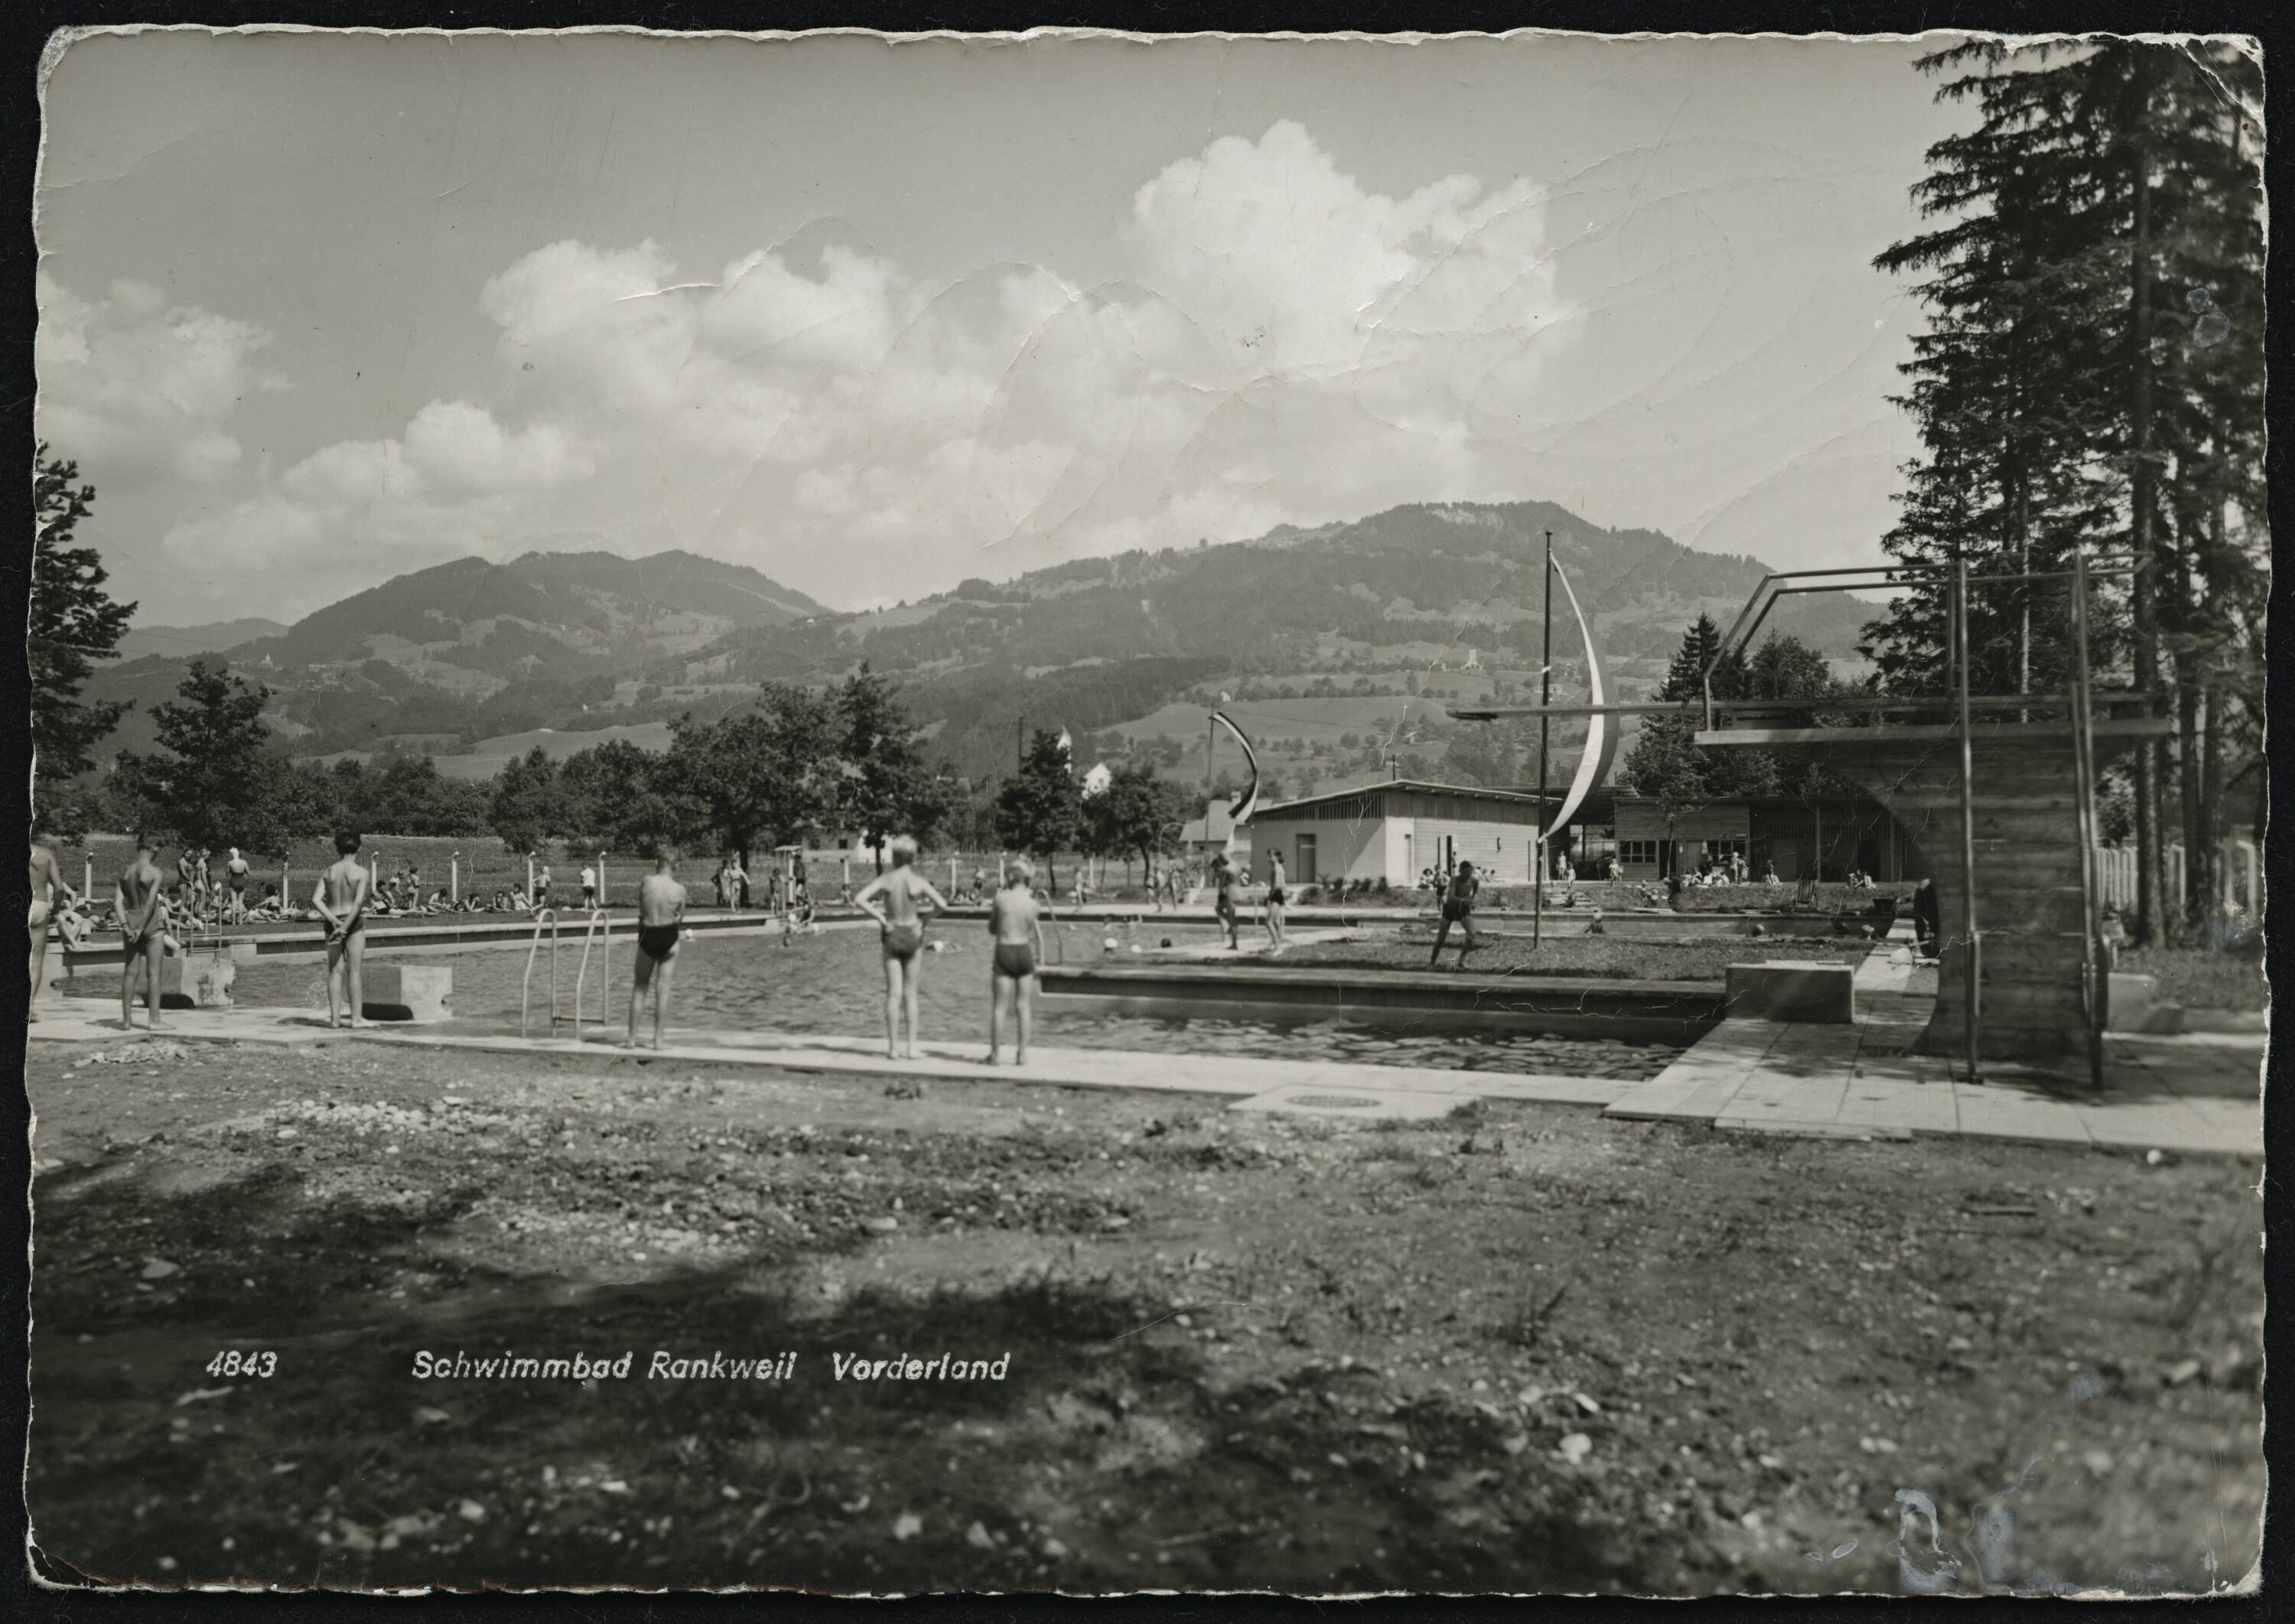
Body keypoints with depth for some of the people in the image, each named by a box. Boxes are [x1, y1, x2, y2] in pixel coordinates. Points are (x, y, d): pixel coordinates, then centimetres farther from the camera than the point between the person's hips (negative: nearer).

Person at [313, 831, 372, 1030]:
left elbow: (316, 900, -6)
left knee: (335, 970, 9)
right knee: (355, 970, 0)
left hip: (332, 922, 4)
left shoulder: (328, 873, 5)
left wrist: (334, 920, -11)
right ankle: (356, 1018, 0)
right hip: (354, 923, -4)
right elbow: (359, 902, -18)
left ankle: (334, 1017, 9)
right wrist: (345, 927, -16)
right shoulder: (362, 873, -7)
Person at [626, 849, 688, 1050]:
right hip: (669, 937, 0)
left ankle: (632, 1038, 14)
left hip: (647, 937, 0)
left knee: (639, 988, 13)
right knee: (663, 989, 7)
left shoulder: (646, 882, -9)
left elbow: (641, 907, 4)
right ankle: (658, 1039, 8)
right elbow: (680, 916, 3)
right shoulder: (680, 890, -9)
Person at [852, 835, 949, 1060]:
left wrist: (880, 918, -11)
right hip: (914, 937, 0)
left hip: (892, 937, 0)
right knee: (910, 993, 10)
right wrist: (927, 917, 1)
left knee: (894, 994, 5)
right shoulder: (919, 882, -14)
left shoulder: (885, 879, -11)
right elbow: (943, 906, -16)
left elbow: (859, 900, -18)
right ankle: (912, 1046, 10)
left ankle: (894, 1047, 5)